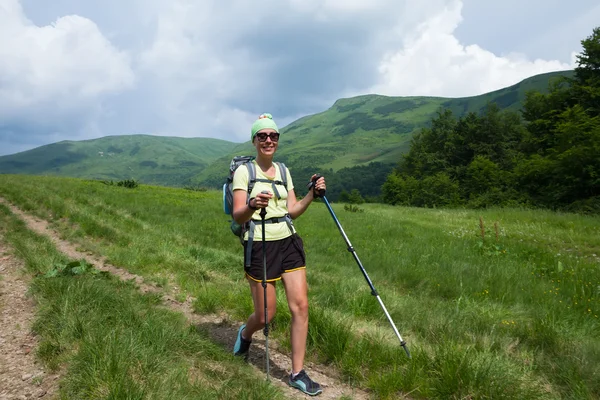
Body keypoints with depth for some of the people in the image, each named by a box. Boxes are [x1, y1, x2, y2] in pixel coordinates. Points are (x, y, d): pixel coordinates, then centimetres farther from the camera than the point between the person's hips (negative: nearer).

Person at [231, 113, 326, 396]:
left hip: (288, 242, 5)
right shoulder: (244, 171, -5)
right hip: (260, 245, -5)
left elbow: (292, 211, 9)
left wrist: (312, 194, -6)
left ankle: (298, 373, 11)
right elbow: (237, 216, -13)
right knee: (266, 315, 3)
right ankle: (245, 333, 40)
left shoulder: (283, 171, 12)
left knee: (300, 306, -3)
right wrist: (252, 205, -34)